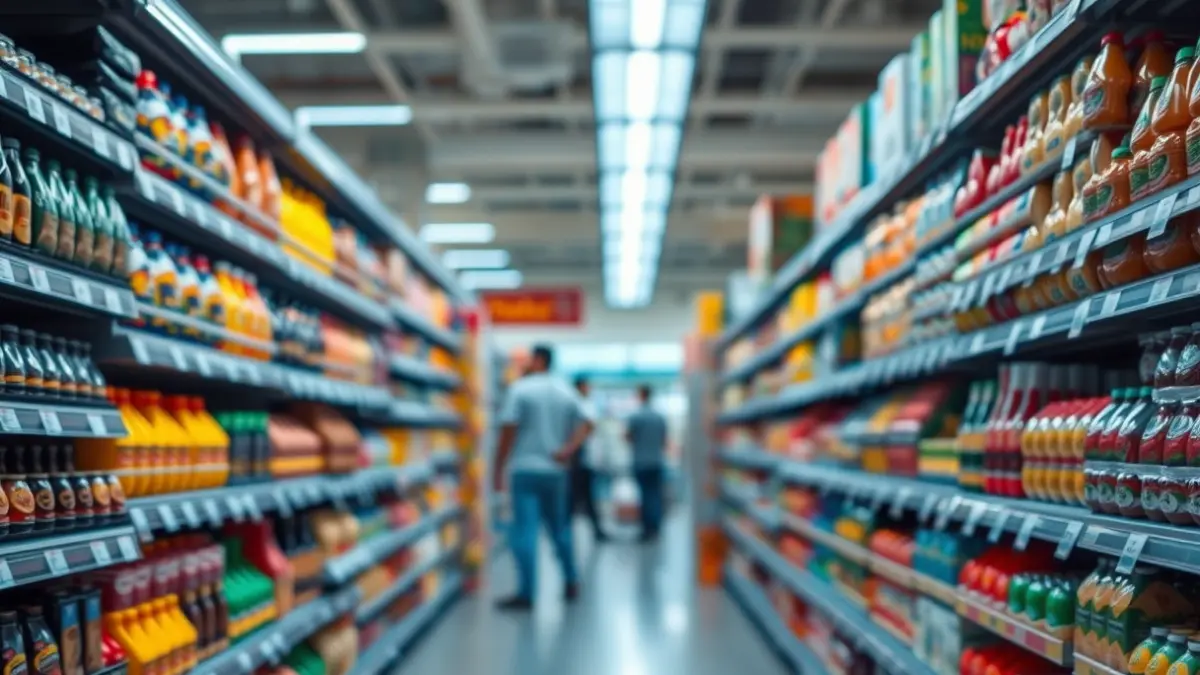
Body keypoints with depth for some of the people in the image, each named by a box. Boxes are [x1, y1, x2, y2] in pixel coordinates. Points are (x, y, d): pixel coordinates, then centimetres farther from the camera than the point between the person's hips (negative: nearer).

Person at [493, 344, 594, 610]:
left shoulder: (520, 389, -6)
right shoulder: (566, 391, 10)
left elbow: (508, 431, -11)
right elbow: (586, 424, 1)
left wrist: (498, 469, -6)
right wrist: (567, 450, -6)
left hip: (525, 469, -5)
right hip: (555, 470, 6)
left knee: (525, 530, -6)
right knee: (559, 527, 18)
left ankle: (526, 593, -8)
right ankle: (571, 583, 25)